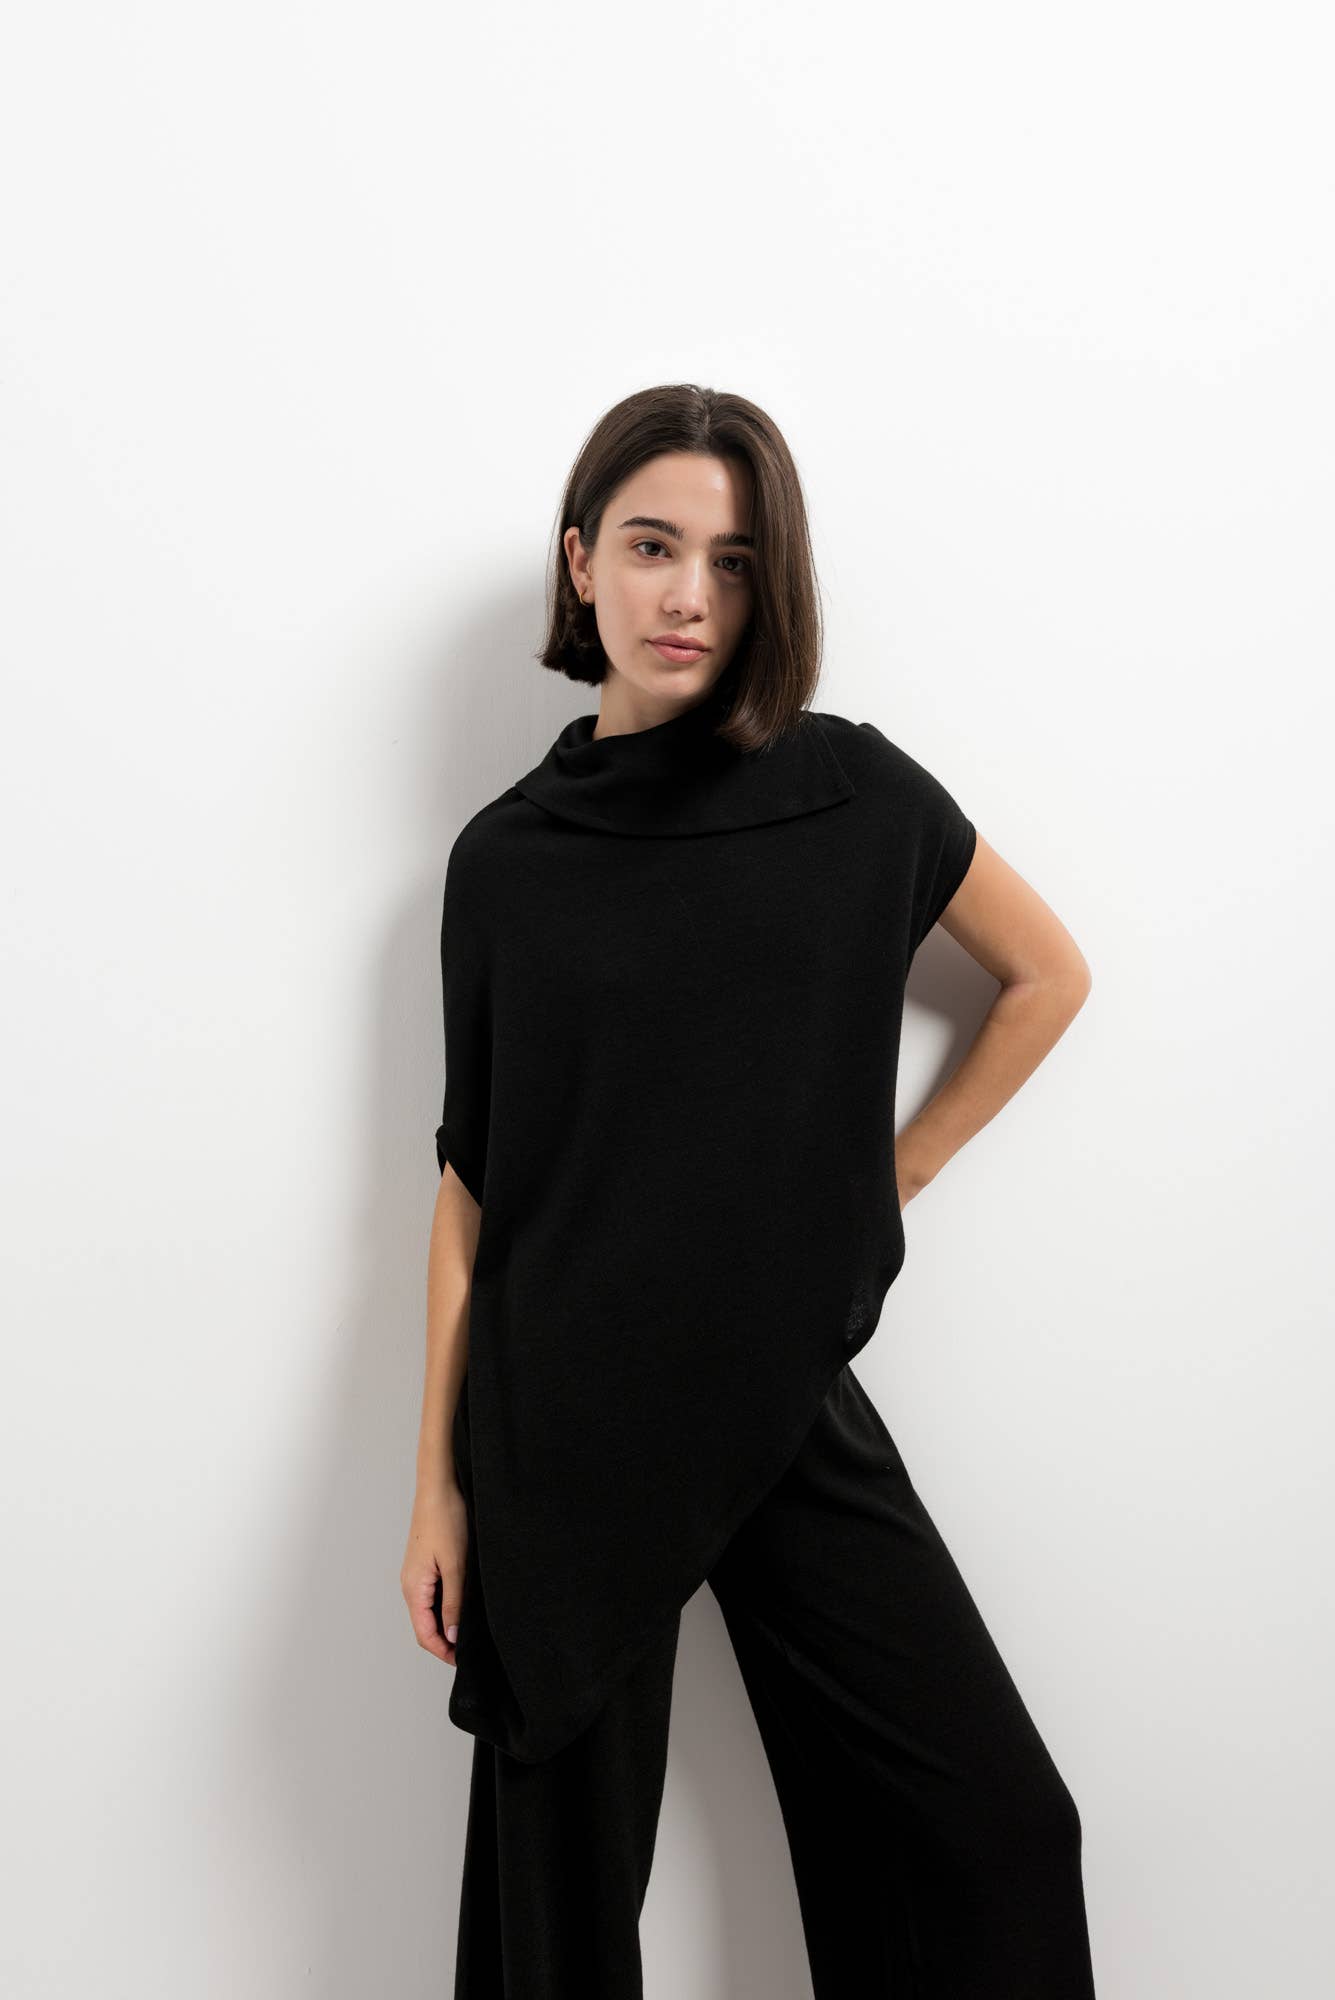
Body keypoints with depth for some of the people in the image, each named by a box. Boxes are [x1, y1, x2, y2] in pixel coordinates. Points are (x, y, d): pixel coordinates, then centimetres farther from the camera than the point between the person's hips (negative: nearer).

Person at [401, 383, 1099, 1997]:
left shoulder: (854, 794, -2)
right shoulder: (507, 855, -1)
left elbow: (1048, 975, 12)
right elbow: (471, 1181, 1)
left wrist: (897, 1167, 5)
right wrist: (437, 1482, 0)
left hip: (792, 1398, 1)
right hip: (568, 1422, 0)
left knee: (996, 1823, 5)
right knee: (565, 1870, 12)